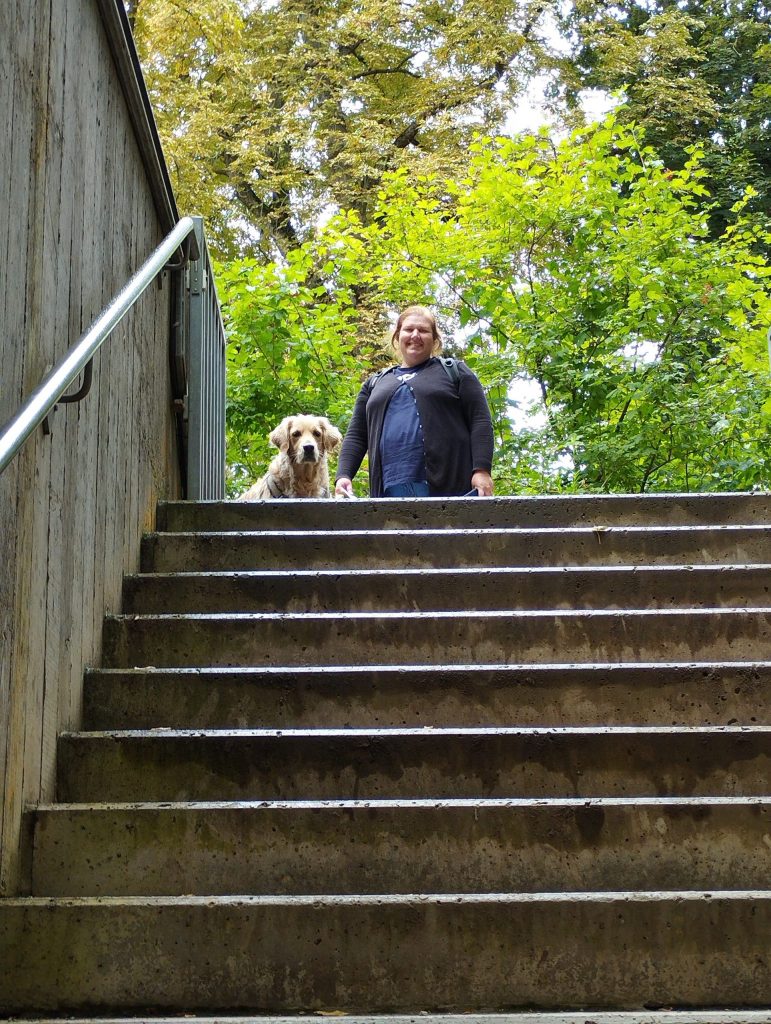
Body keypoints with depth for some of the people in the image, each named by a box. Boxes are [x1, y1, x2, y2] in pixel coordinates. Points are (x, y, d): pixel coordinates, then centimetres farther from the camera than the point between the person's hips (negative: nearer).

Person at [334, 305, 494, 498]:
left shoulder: (454, 372, 15)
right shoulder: (374, 384, 25)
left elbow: (480, 421, 5)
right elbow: (356, 436, 21)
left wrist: (482, 470, -10)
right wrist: (343, 476, 3)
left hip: (448, 485, -3)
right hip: (390, 489, 3)